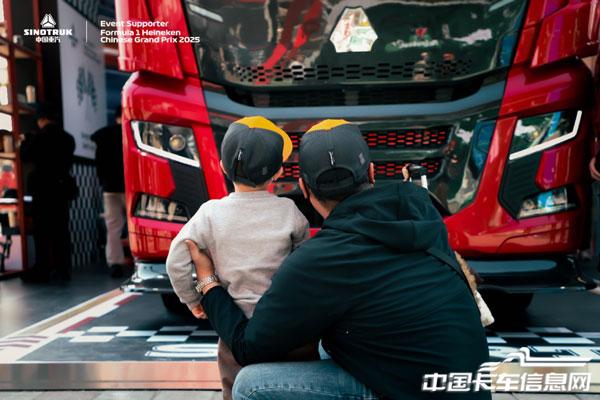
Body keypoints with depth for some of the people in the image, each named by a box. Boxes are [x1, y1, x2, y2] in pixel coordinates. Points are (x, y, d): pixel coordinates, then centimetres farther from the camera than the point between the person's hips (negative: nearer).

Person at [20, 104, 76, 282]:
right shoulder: (68, 138, 8)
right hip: (62, 187, 5)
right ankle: (63, 269, 8)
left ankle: (42, 271, 1)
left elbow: (25, 157, -1)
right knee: (61, 229, 6)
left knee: (42, 230, -1)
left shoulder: (39, 136, -8)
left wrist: (26, 141, 15)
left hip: (43, 188, -5)